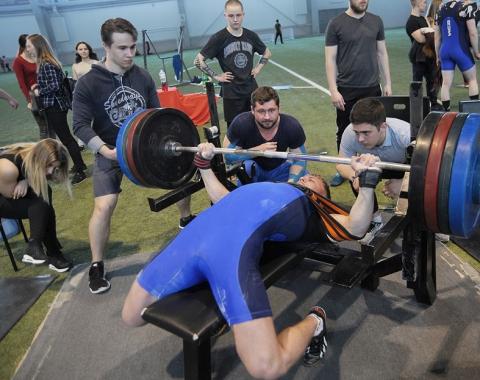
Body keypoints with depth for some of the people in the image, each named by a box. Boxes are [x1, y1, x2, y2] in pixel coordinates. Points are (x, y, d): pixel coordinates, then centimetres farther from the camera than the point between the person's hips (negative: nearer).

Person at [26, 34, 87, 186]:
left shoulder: (46, 64, -17)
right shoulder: (44, 62, 12)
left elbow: (55, 85, -24)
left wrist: (39, 92, -13)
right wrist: (38, 86, 6)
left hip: (54, 106, -10)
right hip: (55, 105, 10)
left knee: (66, 138, -5)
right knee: (66, 137, 17)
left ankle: (80, 171, 1)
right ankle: (79, 164, 27)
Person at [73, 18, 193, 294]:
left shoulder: (143, 77, -3)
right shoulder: (88, 83, -14)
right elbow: (81, 125, -17)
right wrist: (106, 150, -32)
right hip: (111, 152, -4)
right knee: (104, 206, -19)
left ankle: (186, 220, 34)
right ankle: (97, 266, 1)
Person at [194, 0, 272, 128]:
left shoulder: (251, 35, 4)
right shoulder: (218, 38, -8)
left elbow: (267, 53, 21)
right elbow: (198, 60, -8)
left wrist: (258, 67, 7)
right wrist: (216, 76, -11)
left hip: (252, 89, 4)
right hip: (232, 93, -4)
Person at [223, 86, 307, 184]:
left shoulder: (292, 126, -22)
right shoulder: (241, 123, -28)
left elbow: (299, 160, -12)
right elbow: (227, 156, -22)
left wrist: (290, 183, -30)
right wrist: (257, 150, -36)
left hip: (278, 168, 3)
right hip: (252, 168, -3)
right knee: (246, 166, -35)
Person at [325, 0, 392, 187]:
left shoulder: (376, 21, 6)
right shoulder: (336, 24, -4)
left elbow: (382, 53, 11)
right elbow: (330, 59, -6)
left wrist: (387, 83, 8)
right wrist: (333, 90, -12)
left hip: (372, 88, 3)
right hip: (347, 89, -2)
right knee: (345, 131, 8)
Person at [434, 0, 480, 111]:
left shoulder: (440, 10, 10)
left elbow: (437, 37, 13)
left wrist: (438, 56, 20)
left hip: (445, 50, 5)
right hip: (460, 49, -4)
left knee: (446, 83, 6)